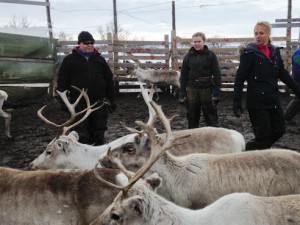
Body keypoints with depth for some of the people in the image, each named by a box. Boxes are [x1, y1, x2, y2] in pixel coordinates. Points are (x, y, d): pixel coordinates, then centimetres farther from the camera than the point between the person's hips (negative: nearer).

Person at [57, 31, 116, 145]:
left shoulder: (99, 59, 11)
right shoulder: (69, 60, 3)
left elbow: (109, 80, 12)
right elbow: (62, 82, 1)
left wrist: (111, 99, 7)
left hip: (99, 103, 2)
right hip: (79, 104, -2)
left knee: (99, 132, 10)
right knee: (82, 135, 4)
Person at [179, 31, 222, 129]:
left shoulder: (211, 55, -2)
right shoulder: (188, 56, 6)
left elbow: (217, 74, -3)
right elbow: (183, 75, 9)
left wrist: (216, 91, -9)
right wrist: (182, 93, 4)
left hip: (207, 89, -3)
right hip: (192, 89, 3)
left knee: (211, 116, 4)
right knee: (192, 117, 10)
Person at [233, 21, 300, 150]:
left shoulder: (274, 52, 8)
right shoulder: (249, 53, -9)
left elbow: (283, 74, 17)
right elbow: (239, 79, -12)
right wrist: (236, 102, -17)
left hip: (273, 99, 6)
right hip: (257, 101, -6)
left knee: (279, 130, 12)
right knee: (263, 135, -1)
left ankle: (252, 147, 29)